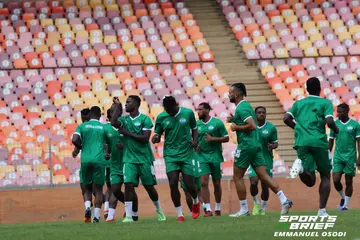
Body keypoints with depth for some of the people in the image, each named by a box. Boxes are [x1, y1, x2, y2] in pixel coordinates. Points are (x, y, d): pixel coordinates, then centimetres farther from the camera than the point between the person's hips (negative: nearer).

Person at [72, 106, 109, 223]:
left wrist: (82, 147, 11)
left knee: (88, 188, 15)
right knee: (98, 189, 3)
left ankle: (87, 207, -11)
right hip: (99, 160, -1)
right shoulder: (103, 127, 6)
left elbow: (74, 140, -6)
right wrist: (107, 154, 26)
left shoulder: (82, 126, 7)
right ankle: (96, 216, -5)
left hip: (85, 160, 1)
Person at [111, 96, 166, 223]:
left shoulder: (145, 119, -5)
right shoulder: (124, 120, 9)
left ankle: (159, 211, 29)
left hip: (145, 159, -3)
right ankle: (128, 216, -12)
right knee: (129, 185, -12)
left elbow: (145, 138, -13)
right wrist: (117, 106, -3)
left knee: (149, 186, 7)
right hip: (129, 159, 3)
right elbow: (113, 122, -12)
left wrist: (128, 133, -12)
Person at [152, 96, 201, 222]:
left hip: (187, 153, -1)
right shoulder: (161, 117, -2)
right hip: (170, 155, 1)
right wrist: (155, 138, -18)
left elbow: (194, 129, 11)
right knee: (173, 183, -11)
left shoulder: (188, 113, -4)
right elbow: (158, 134, 6)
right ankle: (179, 214, 1)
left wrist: (195, 140, -7)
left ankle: (196, 202, 34)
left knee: (189, 184, -1)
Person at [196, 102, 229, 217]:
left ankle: (217, 208, 22)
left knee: (217, 183, 6)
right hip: (202, 156, 2)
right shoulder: (197, 124, 6)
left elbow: (226, 138, -3)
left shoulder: (217, 123, -4)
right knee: (204, 182, -11)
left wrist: (213, 139, -15)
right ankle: (208, 209, -11)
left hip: (215, 156, -2)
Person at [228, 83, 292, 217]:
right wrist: (234, 120, 16)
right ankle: (284, 200, -10)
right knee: (263, 176, 2)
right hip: (255, 145, 9)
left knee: (237, 177, 2)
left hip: (246, 146, -9)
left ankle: (244, 210, 4)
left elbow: (252, 126, -24)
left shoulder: (241, 108, -13)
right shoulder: (246, 105, 18)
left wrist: (236, 127, -13)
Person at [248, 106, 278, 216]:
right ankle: (256, 203, 12)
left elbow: (275, 143, 1)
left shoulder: (271, 128, -4)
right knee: (254, 182, -15)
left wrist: (272, 146, -20)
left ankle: (263, 209, 20)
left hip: (266, 160, 0)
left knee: (265, 185, 1)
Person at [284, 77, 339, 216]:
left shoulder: (299, 103, 18)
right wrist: (336, 130, 13)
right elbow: (329, 122, -8)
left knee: (310, 181, 2)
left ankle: (300, 167, -32)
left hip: (301, 143, 3)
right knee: (325, 176, 14)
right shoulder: (325, 103, 6)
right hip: (319, 142, -3)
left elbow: (286, 119, 7)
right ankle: (322, 210, 1)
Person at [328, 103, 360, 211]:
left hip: (350, 157, -2)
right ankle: (343, 197, 18)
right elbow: (331, 141, 11)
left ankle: (346, 204, 12)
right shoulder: (335, 124, 5)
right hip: (338, 157, 2)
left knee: (348, 182, 2)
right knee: (336, 180, -8)